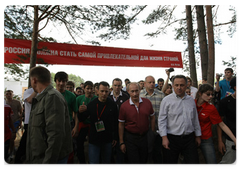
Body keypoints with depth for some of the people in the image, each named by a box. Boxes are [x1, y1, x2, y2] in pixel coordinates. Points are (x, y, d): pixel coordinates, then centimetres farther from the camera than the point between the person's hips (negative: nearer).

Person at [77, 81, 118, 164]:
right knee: (93, 163, 2)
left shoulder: (112, 105, -5)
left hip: (108, 140, 1)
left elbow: (115, 122, 1)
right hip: (94, 140, -1)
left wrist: (115, 137, 3)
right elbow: (81, 119, 0)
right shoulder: (91, 104, -6)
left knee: (106, 161, 18)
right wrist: (80, 112, -22)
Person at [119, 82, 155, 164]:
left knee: (144, 160, 19)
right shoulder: (124, 106, -11)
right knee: (133, 161, 7)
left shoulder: (147, 102, -6)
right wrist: (121, 142, -3)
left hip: (144, 136, 3)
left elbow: (152, 117, 7)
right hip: (130, 138, -2)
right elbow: (121, 124, -5)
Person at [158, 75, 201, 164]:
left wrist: (198, 135, 18)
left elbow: (195, 119, 16)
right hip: (172, 139, -3)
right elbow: (162, 120, -8)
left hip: (189, 138, 4)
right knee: (170, 163, 10)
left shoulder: (191, 100, 8)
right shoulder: (167, 100, -6)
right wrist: (164, 137, -14)